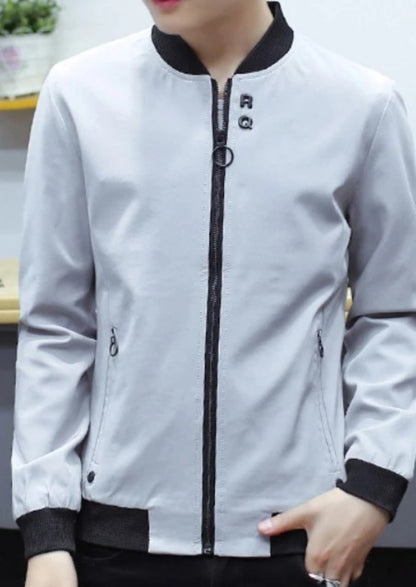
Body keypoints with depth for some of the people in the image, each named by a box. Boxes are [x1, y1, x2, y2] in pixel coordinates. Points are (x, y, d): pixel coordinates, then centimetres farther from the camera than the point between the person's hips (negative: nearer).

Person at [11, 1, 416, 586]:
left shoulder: (362, 104, -4)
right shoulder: (81, 94, -3)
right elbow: (55, 323, 2)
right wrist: (47, 527, -1)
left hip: (301, 527, 0)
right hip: (121, 527, 1)